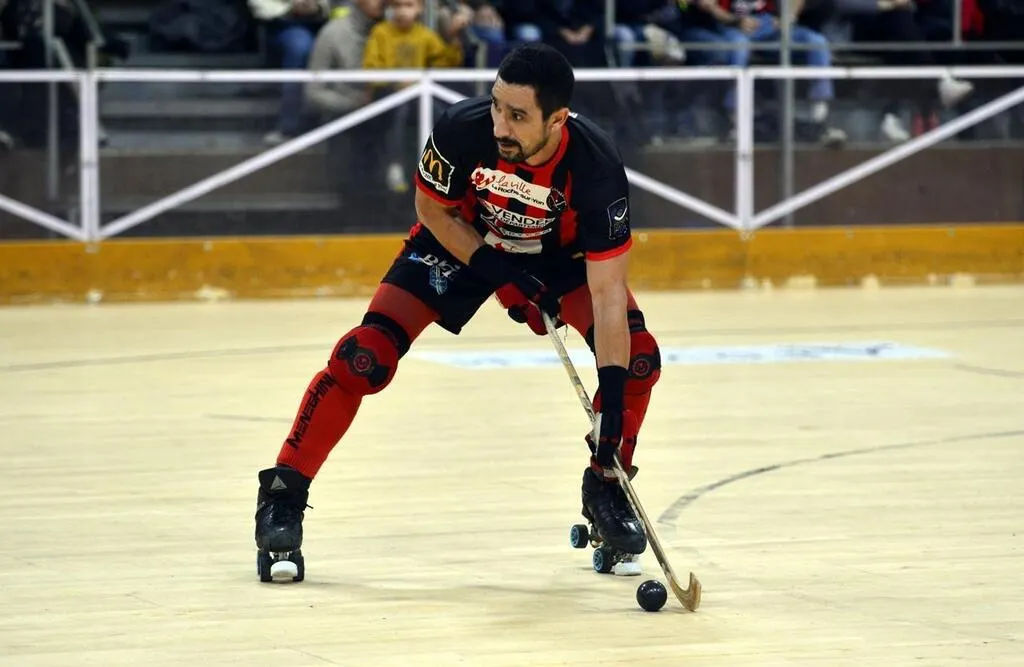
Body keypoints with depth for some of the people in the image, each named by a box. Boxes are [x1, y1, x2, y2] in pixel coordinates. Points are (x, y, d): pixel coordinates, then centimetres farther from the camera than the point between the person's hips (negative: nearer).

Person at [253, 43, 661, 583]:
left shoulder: (596, 167, -36)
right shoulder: (463, 128, -35)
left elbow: (607, 293, -34)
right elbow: (432, 208, -14)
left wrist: (613, 402, -41)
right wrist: (498, 273, -23)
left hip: (561, 250, 1)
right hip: (461, 236, 0)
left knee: (637, 355, -17)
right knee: (366, 354, -16)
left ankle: (606, 490, 7)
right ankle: (283, 495, -5)